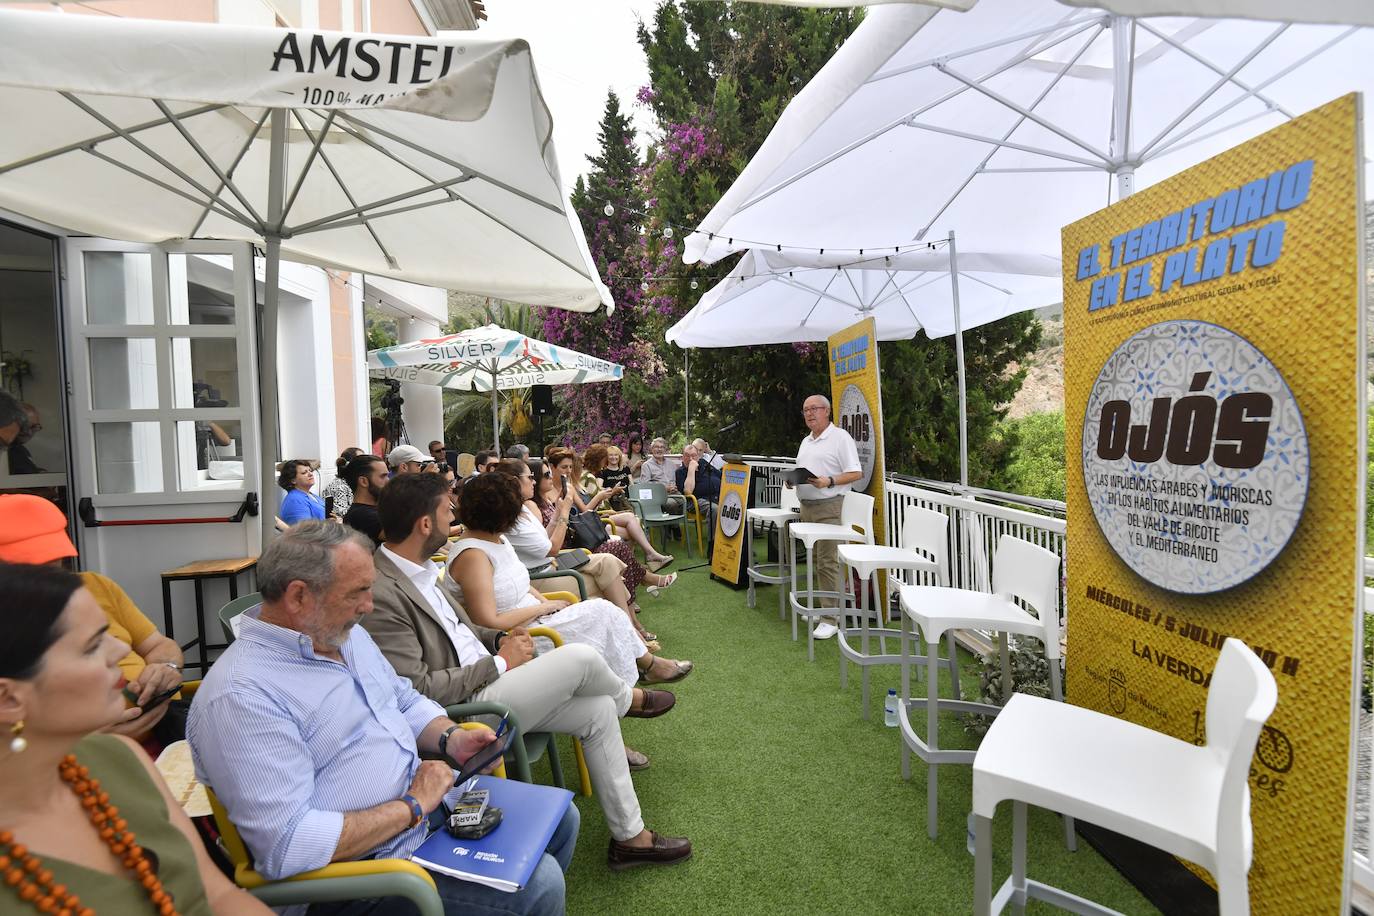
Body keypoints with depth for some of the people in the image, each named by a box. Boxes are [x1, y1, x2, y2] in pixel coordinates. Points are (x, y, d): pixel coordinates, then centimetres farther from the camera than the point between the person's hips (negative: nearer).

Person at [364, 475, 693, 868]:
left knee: (599, 710, 2)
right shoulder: (380, 596, -23)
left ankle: (630, 836, 16)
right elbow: (418, 689, -24)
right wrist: (499, 663, -16)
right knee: (581, 658, -17)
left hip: (482, 681, 9)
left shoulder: (418, 569, 6)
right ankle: (628, 697, 20)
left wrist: (498, 639, 2)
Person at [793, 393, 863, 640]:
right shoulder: (806, 441, 19)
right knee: (815, 559, 11)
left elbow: (855, 473, -10)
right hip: (806, 506, 8)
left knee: (827, 562, -9)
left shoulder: (840, 437, -6)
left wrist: (829, 481, -23)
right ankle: (821, 606, 22)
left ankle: (831, 618, -5)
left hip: (828, 507, -8)